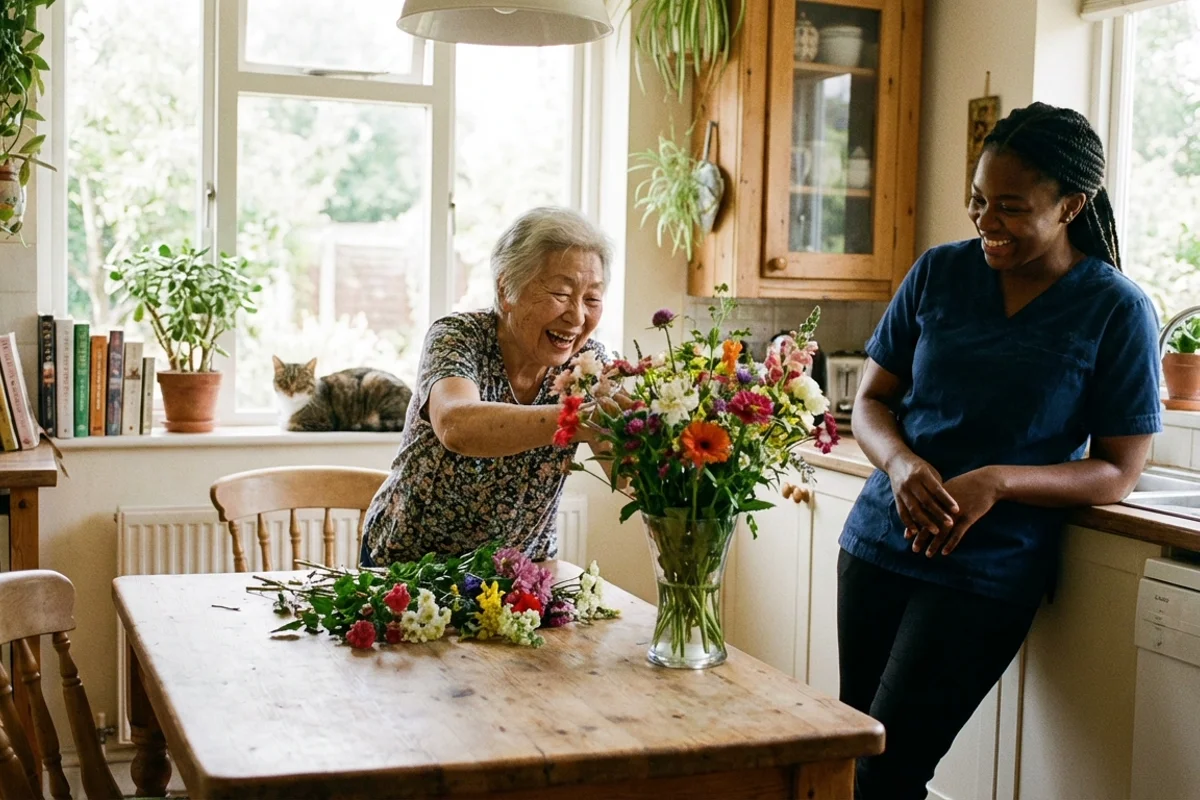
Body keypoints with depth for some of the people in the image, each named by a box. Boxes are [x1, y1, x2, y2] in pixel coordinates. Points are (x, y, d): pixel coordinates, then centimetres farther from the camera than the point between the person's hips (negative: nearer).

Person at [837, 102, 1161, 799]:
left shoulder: (1118, 311, -5)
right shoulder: (939, 273, 4)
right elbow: (871, 401, 8)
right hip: (879, 541, 4)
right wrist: (901, 463, -15)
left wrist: (997, 482, -21)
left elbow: (1117, 473, -5)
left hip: (988, 569, -4)